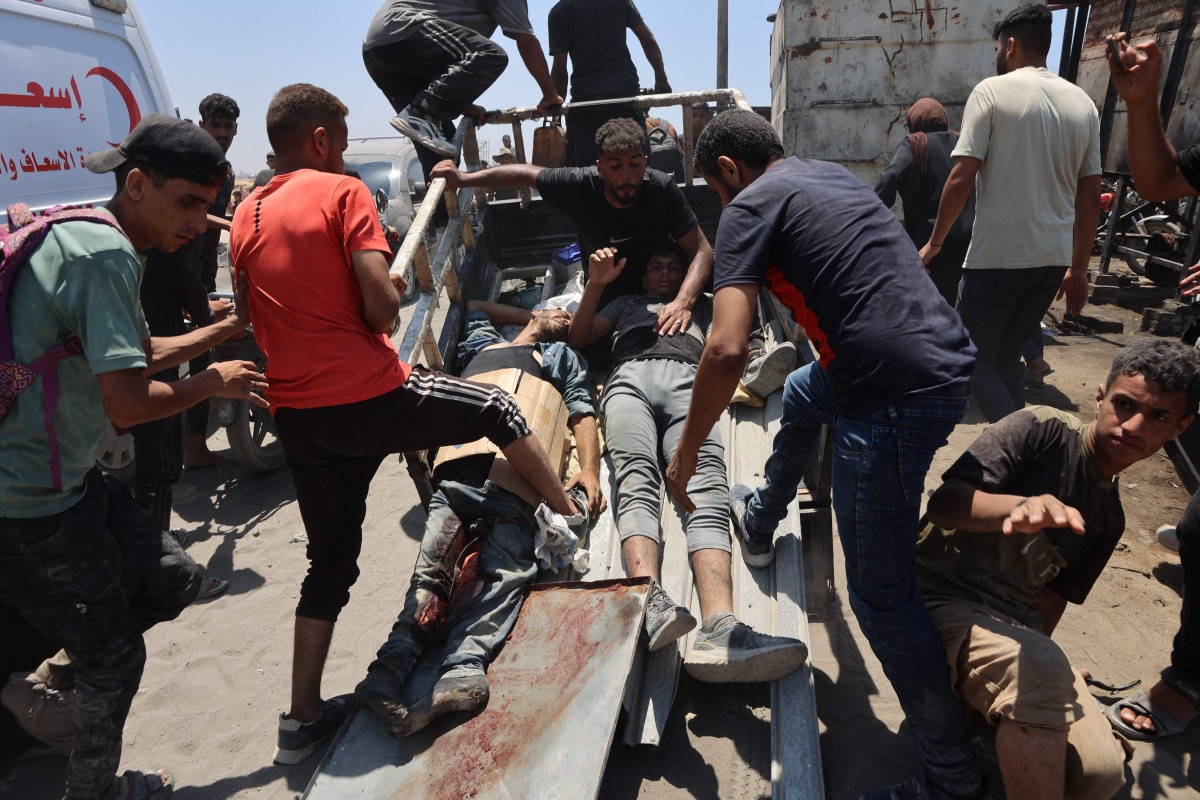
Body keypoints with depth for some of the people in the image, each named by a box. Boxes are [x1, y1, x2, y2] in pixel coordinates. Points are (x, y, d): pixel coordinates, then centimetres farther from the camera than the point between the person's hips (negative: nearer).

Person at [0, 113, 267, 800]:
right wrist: (214, 384, -9)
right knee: (115, 660, 8)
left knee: (174, 580, 16)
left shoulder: (86, 237, 10)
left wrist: (234, 326, 18)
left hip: (66, 476, 9)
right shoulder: (106, 255, -23)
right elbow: (128, 404, -27)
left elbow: (144, 353, 20)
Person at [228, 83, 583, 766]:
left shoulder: (246, 217, 16)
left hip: (296, 416, 7)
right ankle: (573, 516, 28)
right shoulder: (343, 191, -3)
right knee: (497, 407, 17)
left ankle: (303, 718, 25)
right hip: (369, 397, -6)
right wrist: (385, 318, 7)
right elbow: (382, 304, -15)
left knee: (330, 563, 19)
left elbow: (260, 321, 19)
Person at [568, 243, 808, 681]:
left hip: (687, 381, 0)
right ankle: (651, 604, -55)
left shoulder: (703, 305, 42)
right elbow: (578, 337, 31)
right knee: (638, 478, -33)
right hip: (630, 378, 1)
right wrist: (595, 284, 19)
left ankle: (720, 632, -53)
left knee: (708, 484, -31)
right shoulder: (627, 303, 43)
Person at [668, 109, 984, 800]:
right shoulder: (835, 175, 20)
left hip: (895, 402, -10)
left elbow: (727, 350, -18)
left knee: (881, 594, 3)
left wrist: (685, 458, -6)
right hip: (948, 362, 10)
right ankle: (761, 521, 53)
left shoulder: (751, 206, -5)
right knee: (802, 393, 33)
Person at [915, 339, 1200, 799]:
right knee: (1041, 672, -35)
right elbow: (943, 502, -19)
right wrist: (1021, 506, -37)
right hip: (944, 596, -6)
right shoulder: (1043, 431, -5)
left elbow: (1054, 596, 15)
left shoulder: (1108, 519, 14)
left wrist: (1029, 654, 1)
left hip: (1015, 623, 6)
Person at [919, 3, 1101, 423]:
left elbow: (961, 180, -13)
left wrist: (934, 242, 0)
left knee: (974, 358, 4)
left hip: (997, 255, -6)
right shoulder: (1082, 102, 12)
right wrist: (1078, 268, 18)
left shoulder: (992, 91, -5)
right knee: (1006, 357, 18)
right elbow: (1090, 196, 12)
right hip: (1054, 259, 6)